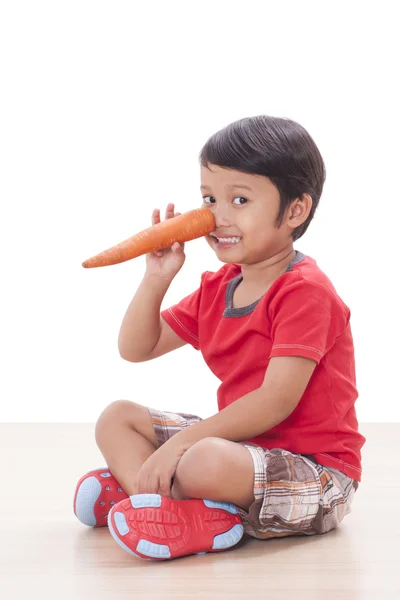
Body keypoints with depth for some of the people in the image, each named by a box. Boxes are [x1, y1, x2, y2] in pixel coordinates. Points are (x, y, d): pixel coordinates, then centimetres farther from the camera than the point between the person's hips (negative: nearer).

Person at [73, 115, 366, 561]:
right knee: (116, 417, 6)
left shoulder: (305, 291, -17)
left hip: (315, 470, -9)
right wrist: (156, 279, -3)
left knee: (206, 461, -39)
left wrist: (183, 440, -26)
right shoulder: (217, 288, 10)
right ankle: (194, 513, -18)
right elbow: (135, 349, 13)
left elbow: (276, 402, -24)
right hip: (245, 445, 9)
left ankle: (136, 485, -5)